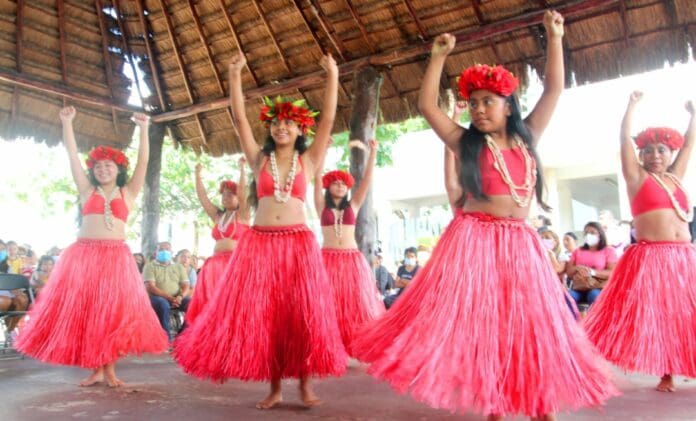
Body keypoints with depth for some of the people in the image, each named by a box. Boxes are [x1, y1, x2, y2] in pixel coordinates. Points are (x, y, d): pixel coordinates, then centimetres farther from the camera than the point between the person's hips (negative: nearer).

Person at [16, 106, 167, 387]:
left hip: (116, 256, -1)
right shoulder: (87, 190, 15)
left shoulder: (127, 192, 12)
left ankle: (109, 368, 6)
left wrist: (143, 130, -2)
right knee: (85, 311, 1)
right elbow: (72, 156, 10)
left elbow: (143, 162, 5)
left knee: (114, 312, -3)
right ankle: (96, 369, 10)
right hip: (83, 254, 1)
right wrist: (67, 123, 3)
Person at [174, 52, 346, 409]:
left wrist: (332, 76, -3)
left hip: (298, 244, -1)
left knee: (303, 314, -1)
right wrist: (235, 75, -1)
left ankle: (305, 385, 12)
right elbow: (240, 118, 5)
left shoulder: (308, 161, 8)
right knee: (261, 315, 1)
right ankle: (274, 388, 13)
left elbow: (328, 119, 2)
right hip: (260, 243, 1)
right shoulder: (259, 160, 11)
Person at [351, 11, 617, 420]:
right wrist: (439, 57, 1)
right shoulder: (466, 142, 6)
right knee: (480, 324, -4)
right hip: (475, 241, -3)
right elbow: (427, 105, 2)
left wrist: (555, 39, 16)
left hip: (521, 244, 3)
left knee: (531, 325, 9)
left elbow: (554, 89, 16)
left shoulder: (527, 138, 13)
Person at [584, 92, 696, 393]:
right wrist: (632, 105, 3)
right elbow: (625, 138, 0)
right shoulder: (637, 176, 4)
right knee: (653, 315, -5)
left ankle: (671, 373, 17)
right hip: (650, 258, -5)